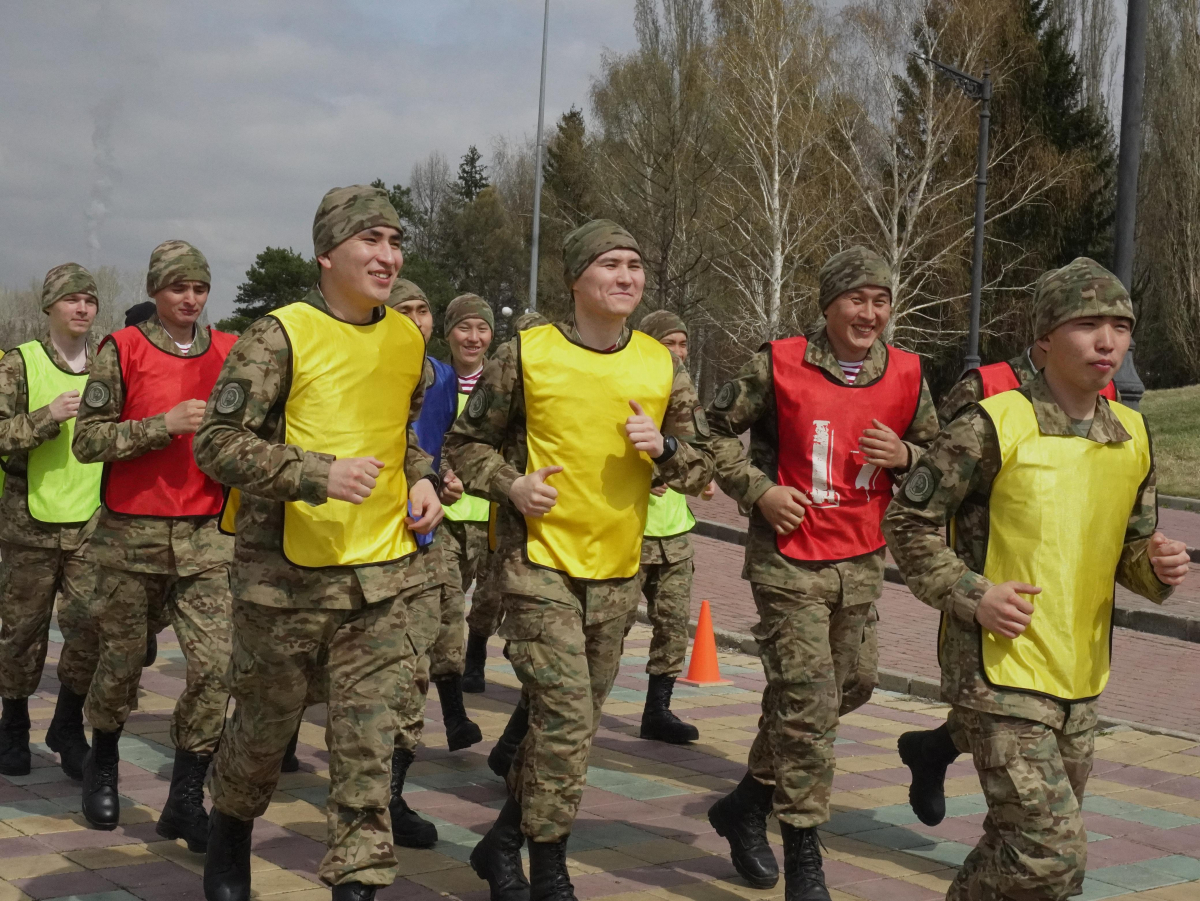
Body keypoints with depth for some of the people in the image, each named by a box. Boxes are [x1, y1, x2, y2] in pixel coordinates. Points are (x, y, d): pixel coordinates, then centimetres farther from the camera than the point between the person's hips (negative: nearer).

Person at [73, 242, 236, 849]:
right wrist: (162, 425, -17)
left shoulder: (229, 353, 7)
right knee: (121, 661, 10)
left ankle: (186, 799, 3)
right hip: (132, 533, -2)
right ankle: (102, 765, 37)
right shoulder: (122, 351, -1)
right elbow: (87, 440, -7)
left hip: (206, 536, 2)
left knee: (215, 665, -8)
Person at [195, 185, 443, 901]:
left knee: (370, 743, 1)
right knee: (265, 726, 13)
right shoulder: (282, 337, -9)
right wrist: (319, 474, -24)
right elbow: (217, 444, -13)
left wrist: (421, 478, 6)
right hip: (289, 574, -4)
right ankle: (230, 832, 40)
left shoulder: (408, 341, 9)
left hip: (383, 574, 4)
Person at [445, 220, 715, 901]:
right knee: (566, 721, -12)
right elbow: (467, 444, 3)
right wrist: (510, 485, -15)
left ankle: (503, 844, 35)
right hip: (539, 563, -5)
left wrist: (662, 447, -12)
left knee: (571, 721, 15)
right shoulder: (526, 354, -6)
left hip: (618, 572, 5)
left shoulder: (663, 365, 4)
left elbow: (703, 467, 8)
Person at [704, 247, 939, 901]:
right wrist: (757, 488, -12)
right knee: (808, 704, -10)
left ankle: (747, 805, 42)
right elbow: (716, 429, 1)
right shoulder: (779, 365, -10)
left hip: (861, 563, 5)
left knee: (819, 697, 18)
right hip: (789, 559, -5)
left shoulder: (905, 374, 2)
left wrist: (904, 455, -9)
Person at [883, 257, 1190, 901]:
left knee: (1026, 844, 18)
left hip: (1079, 678, 7)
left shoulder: (1133, 437, 7)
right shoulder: (994, 427, -13)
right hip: (1000, 671, -7)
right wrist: (970, 595, -18)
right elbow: (907, 519, -7)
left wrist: (1157, 566, -5)